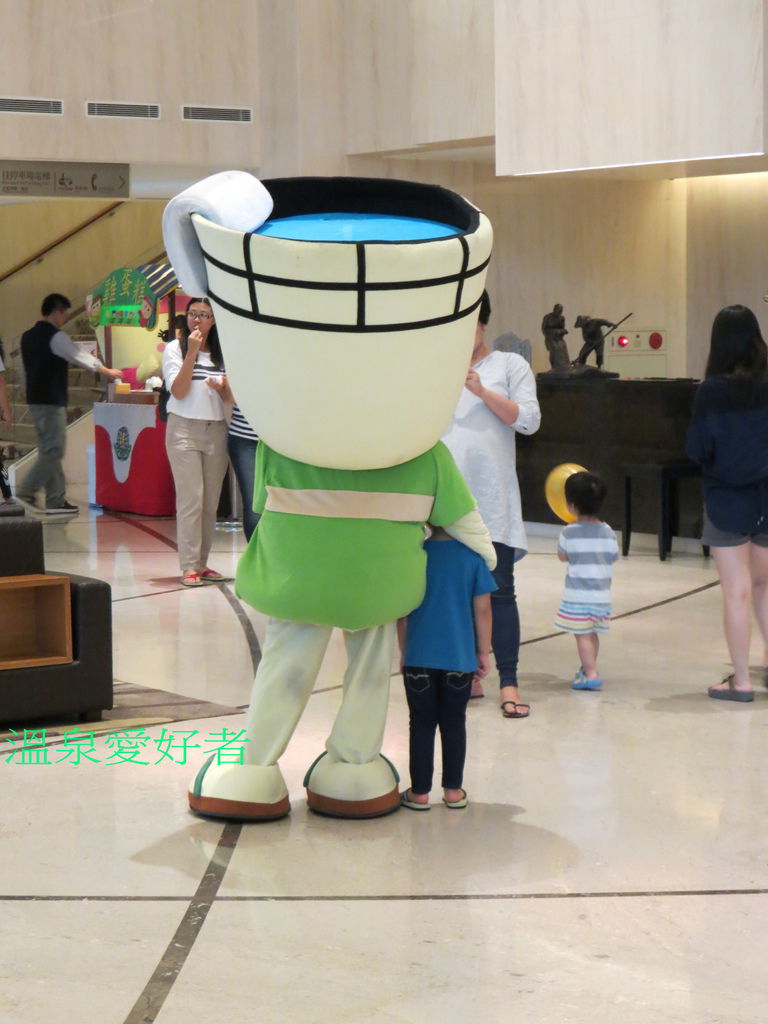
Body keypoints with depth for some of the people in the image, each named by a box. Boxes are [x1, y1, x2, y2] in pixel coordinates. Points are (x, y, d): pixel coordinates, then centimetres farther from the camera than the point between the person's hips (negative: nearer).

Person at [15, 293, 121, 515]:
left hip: (35, 399, 9)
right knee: (53, 451, -6)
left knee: (49, 450, 10)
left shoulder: (28, 336, 13)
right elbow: (80, 357, -5)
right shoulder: (56, 337, -12)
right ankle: (26, 492, -11)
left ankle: (55, 500, 10)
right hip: (52, 401, -9)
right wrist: (108, 372, 7)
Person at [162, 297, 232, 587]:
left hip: (216, 430, 4)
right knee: (191, 499, -10)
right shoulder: (174, 349, 3)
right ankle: (189, 567, -9)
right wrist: (192, 352, -13)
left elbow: (230, 398, 15)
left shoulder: (221, 353, 13)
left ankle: (202, 563, 12)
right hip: (185, 429, -4)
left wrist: (223, 388, -8)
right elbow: (179, 391, -8)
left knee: (211, 501, 4)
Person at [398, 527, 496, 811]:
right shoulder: (473, 555, -6)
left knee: (422, 724, 8)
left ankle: (419, 792, 12)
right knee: (454, 724, 13)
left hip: (419, 657, 0)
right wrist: (483, 653, 8)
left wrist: (404, 652, 10)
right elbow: (482, 609, -4)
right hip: (460, 659, 1)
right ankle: (453, 791, 18)